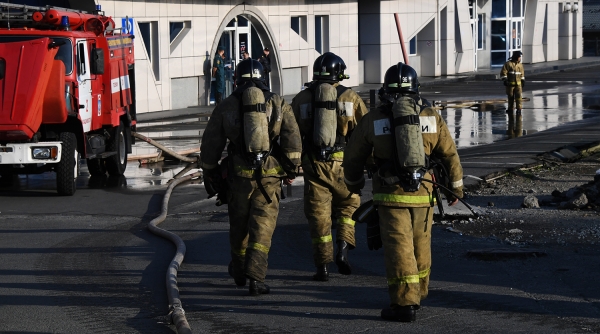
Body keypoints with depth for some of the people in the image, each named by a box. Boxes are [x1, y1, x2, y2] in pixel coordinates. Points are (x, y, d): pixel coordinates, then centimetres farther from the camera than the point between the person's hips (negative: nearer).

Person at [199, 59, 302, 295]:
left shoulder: (226, 106, 6)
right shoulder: (278, 104, 5)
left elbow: (210, 145, 8)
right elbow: (292, 138, -2)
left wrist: (209, 173, 18)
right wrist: (292, 168, 7)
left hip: (239, 173, 1)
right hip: (270, 175, -1)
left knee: (239, 223, 17)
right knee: (262, 226, -1)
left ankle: (239, 272, 33)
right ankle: (255, 277, -13)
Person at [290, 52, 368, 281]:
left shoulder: (301, 99, 6)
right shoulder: (350, 97, 2)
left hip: (313, 165, 1)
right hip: (343, 164, -1)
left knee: (318, 213, 6)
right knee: (348, 204, 19)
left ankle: (322, 266, 4)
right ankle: (343, 249, 1)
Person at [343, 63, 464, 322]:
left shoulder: (373, 120, -1)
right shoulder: (431, 117, 3)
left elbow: (353, 157, 9)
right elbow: (450, 155, 8)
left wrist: (353, 184, 28)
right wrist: (456, 187, 22)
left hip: (391, 195, -3)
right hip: (423, 194, 3)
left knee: (398, 248, -2)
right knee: (420, 246, 18)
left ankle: (405, 302, -7)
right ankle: (418, 293, 32)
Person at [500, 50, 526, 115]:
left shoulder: (520, 65, 10)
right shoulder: (508, 64, -7)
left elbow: (522, 73, 21)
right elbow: (503, 72, -11)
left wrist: (523, 81, 18)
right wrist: (504, 80, -20)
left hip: (518, 84, 3)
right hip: (510, 84, -3)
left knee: (519, 96, -11)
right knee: (510, 97, 5)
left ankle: (519, 109, -11)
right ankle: (510, 109, 18)